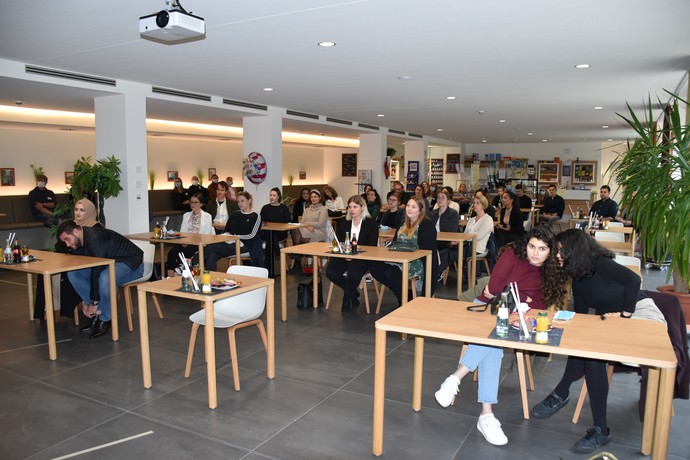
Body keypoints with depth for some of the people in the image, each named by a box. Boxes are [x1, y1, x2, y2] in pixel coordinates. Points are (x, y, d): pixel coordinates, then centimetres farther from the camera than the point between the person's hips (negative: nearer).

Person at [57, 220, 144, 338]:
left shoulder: (95, 239, -28)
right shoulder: (78, 244, 0)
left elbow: (96, 272, -28)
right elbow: (83, 270, 5)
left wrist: (94, 302, -22)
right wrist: (86, 301, 0)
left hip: (131, 264, -9)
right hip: (109, 265, 9)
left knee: (105, 278, -39)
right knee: (72, 273, -5)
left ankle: (105, 319, -15)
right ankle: (97, 313, 0)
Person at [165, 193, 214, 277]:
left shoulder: (207, 216, 7)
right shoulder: (186, 215, 22)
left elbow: (206, 235, -3)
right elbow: (182, 232, 16)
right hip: (186, 244, 4)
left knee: (182, 254, -31)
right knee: (171, 253, -25)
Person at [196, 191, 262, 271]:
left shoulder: (255, 217, 7)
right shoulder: (234, 215, 24)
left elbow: (251, 235, -4)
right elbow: (225, 230, 21)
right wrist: (226, 235, -3)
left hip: (242, 245, -5)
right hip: (230, 242, 5)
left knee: (211, 248, -31)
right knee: (212, 256, -31)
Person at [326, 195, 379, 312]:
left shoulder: (371, 224, 1)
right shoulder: (343, 222, 14)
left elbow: (372, 247, -5)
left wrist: (354, 255, -19)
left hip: (362, 258, -4)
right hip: (343, 257, 4)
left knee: (353, 274, -35)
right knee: (330, 271, -24)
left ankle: (347, 298, -3)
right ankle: (353, 294, -1)